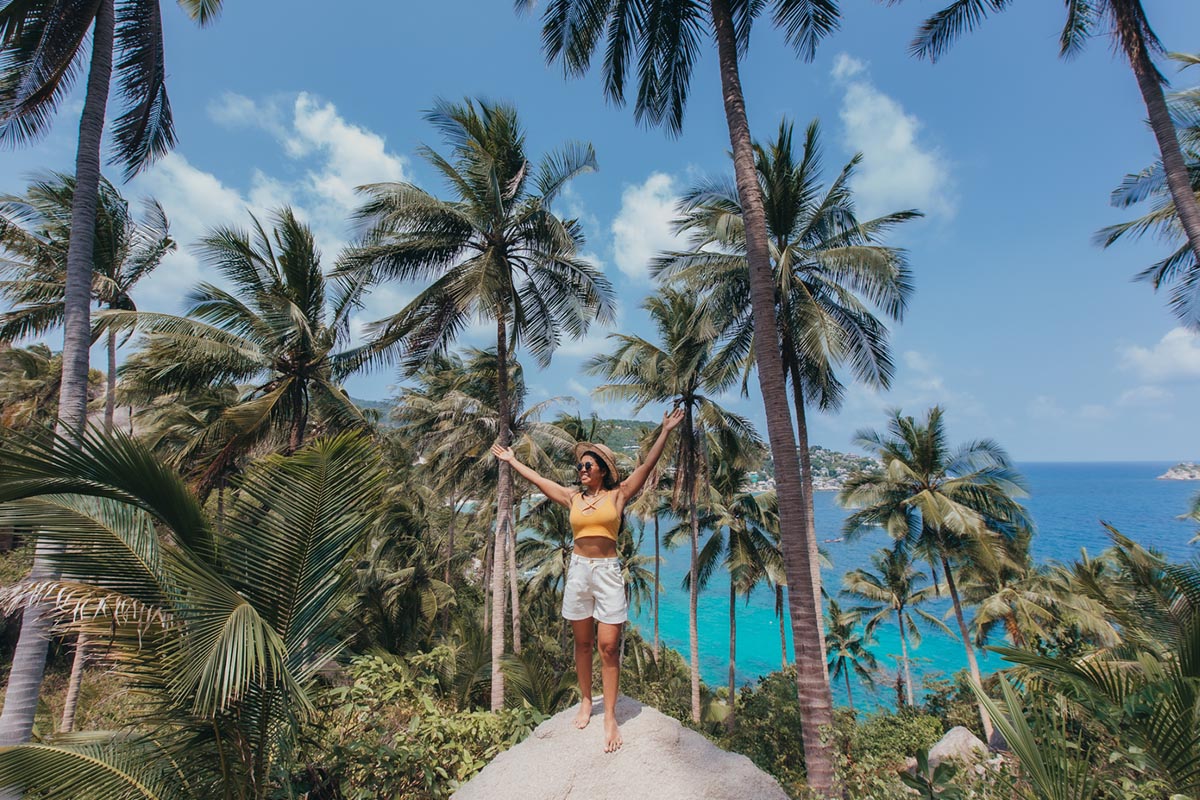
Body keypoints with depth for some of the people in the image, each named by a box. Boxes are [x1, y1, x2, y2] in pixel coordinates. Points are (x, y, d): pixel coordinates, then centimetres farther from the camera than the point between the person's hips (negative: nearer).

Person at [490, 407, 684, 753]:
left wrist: (665, 432, -12)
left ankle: (610, 716, 7)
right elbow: (536, 479, 17)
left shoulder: (618, 494, 1)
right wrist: (512, 460, 24)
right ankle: (586, 702, 28)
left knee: (608, 645, -3)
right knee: (582, 642, 12)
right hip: (578, 570, 3)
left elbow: (647, 466, -6)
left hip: (608, 572, -3)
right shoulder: (573, 497, 9)